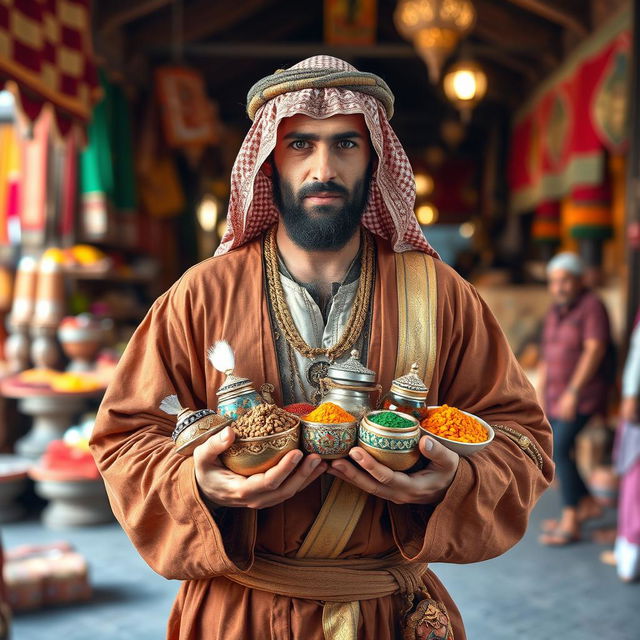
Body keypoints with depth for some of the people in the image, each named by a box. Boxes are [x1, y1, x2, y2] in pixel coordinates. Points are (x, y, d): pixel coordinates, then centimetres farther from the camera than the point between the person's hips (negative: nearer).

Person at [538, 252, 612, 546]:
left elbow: (594, 350, -21)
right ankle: (587, 504, 28)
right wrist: (541, 395, 13)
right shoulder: (554, 312, 11)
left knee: (560, 450, -18)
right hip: (557, 395, 8)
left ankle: (570, 524, -13)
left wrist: (573, 392, -24)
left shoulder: (592, 306, -12)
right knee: (554, 453, 10)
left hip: (582, 396, -8)